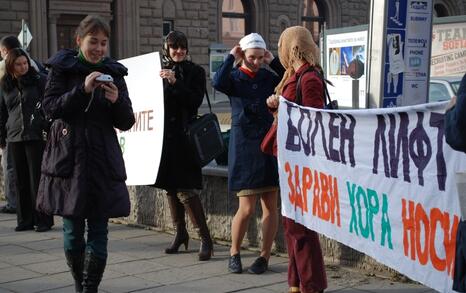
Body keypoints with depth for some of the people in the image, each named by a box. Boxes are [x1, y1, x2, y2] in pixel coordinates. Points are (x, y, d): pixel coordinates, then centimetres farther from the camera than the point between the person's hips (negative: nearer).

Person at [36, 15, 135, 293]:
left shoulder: (113, 73, 7)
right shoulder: (62, 68, 2)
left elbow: (126, 122, 5)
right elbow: (51, 108, -8)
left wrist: (116, 100, -15)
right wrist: (83, 89, -19)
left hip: (103, 161, 1)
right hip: (69, 159, -1)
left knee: (98, 233, -2)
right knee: (73, 231, 5)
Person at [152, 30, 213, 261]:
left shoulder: (195, 72, 0)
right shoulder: (159, 71, 12)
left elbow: (195, 101, -11)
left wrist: (175, 82, -20)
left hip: (183, 136, -5)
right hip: (164, 135, 5)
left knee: (186, 190, -12)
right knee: (171, 187, 11)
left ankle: (205, 239, -7)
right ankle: (180, 234, 23)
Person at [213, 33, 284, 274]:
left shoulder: (268, 77, 9)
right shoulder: (234, 77, 1)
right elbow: (218, 83, -23)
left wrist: (274, 62, -5)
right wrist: (231, 58, -12)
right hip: (244, 147, -3)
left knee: (270, 206, 4)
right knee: (247, 208, -5)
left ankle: (265, 256, 16)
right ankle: (234, 253, 16)